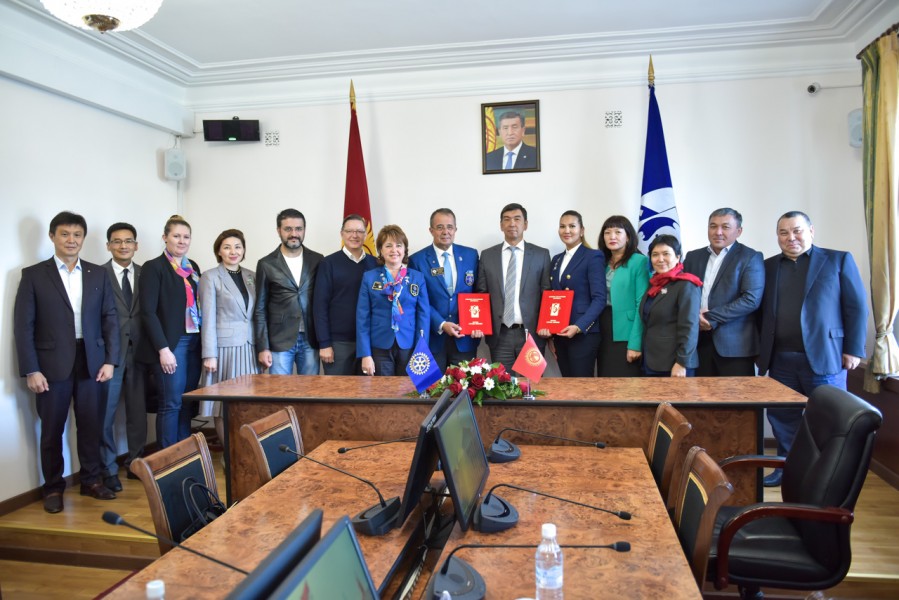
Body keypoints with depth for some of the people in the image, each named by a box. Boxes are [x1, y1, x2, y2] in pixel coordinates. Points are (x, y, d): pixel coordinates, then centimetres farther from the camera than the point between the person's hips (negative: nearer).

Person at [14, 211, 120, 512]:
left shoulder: (98, 274, 8)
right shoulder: (33, 275, 0)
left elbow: (110, 318, 7)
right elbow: (23, 325, -3)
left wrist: (110, 360, 0)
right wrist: (31, 370, -8)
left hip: (91, 362, 2)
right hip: (52, 365, -2)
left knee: (90, 426, 10)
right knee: (52, 430, 7)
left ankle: (91, 481, 25)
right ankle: (53, 488, 22)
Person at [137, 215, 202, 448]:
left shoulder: (193, 267, 14)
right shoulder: (153, 267, -4)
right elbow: (148, 312, -10)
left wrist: (204, 341, 7)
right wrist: (163, 349, -15)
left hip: (195, 342, 6)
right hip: (171, 343, -6)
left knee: (187, 403, 10)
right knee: (171, 403, -3)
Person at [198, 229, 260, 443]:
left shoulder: (251, 276, 11)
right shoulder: (210, 277, -2)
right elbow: (208, 319, -6)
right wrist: (209, 354, -10)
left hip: (249, 347, 4)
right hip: (224, 346, -4)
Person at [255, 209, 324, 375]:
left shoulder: (317, 260, 5)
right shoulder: (266, 264, 1)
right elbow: (260, 309, 2)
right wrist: (262, 347, -3)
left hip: (310, 340, 2)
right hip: (279, 341, -1)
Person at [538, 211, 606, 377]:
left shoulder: (593, 257, -4)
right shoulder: (557, 259, 16)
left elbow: (599, 298, -12)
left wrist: (579, 327, -22)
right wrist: (547, 328, 2)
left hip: (583, 333, -6)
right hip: (559, 334, 6)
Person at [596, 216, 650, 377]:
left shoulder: (639, 261, -6)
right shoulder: (603, 262, 11)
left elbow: (642, 304, -11)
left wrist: (636, 343, -16)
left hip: (626, 335, -5)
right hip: (604, 334, 5)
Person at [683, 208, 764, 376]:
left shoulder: (750, 258, 0)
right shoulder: (693, 257, 14)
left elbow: (751, 299, -11)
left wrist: (711, 317, -14)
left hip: (734, 343, -4)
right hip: (698, 340, 4)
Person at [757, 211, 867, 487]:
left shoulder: (839, 260, 4)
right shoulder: (769, 267, 12)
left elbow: (857, 307, 0)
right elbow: (761, 311, 11)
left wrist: (854, 349, -6)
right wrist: (762, 351, 4)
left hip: (824, 357, -3)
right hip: (780, 359, 3)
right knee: (782, 417, 8)